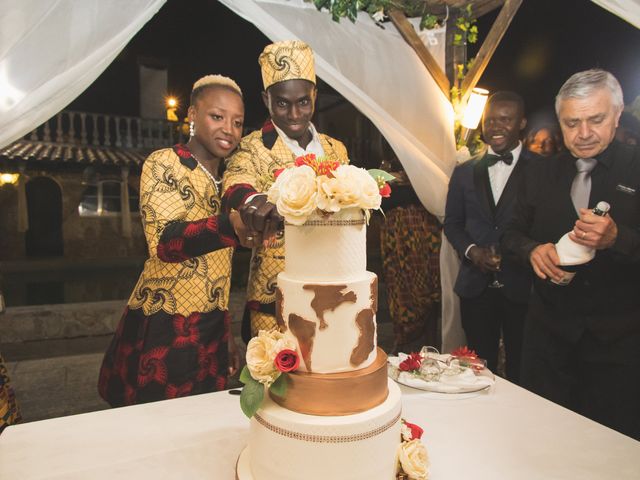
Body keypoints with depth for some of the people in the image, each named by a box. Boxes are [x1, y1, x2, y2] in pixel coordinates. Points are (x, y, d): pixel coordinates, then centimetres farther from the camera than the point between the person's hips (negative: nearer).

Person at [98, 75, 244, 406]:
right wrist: (234, 224, -44)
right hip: (164, 332, -6)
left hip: (210, 331, 7)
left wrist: (226, 335, 17)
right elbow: (164, 243, -27)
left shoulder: (224, 179, 12)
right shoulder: (164, 164, -9)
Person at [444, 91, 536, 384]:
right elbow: (452, 223, 11)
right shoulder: (464, 172, 9)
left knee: (521, 371, 12)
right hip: (476, 286, 3)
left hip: (521, 286, -2)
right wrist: (471, 250, -6)